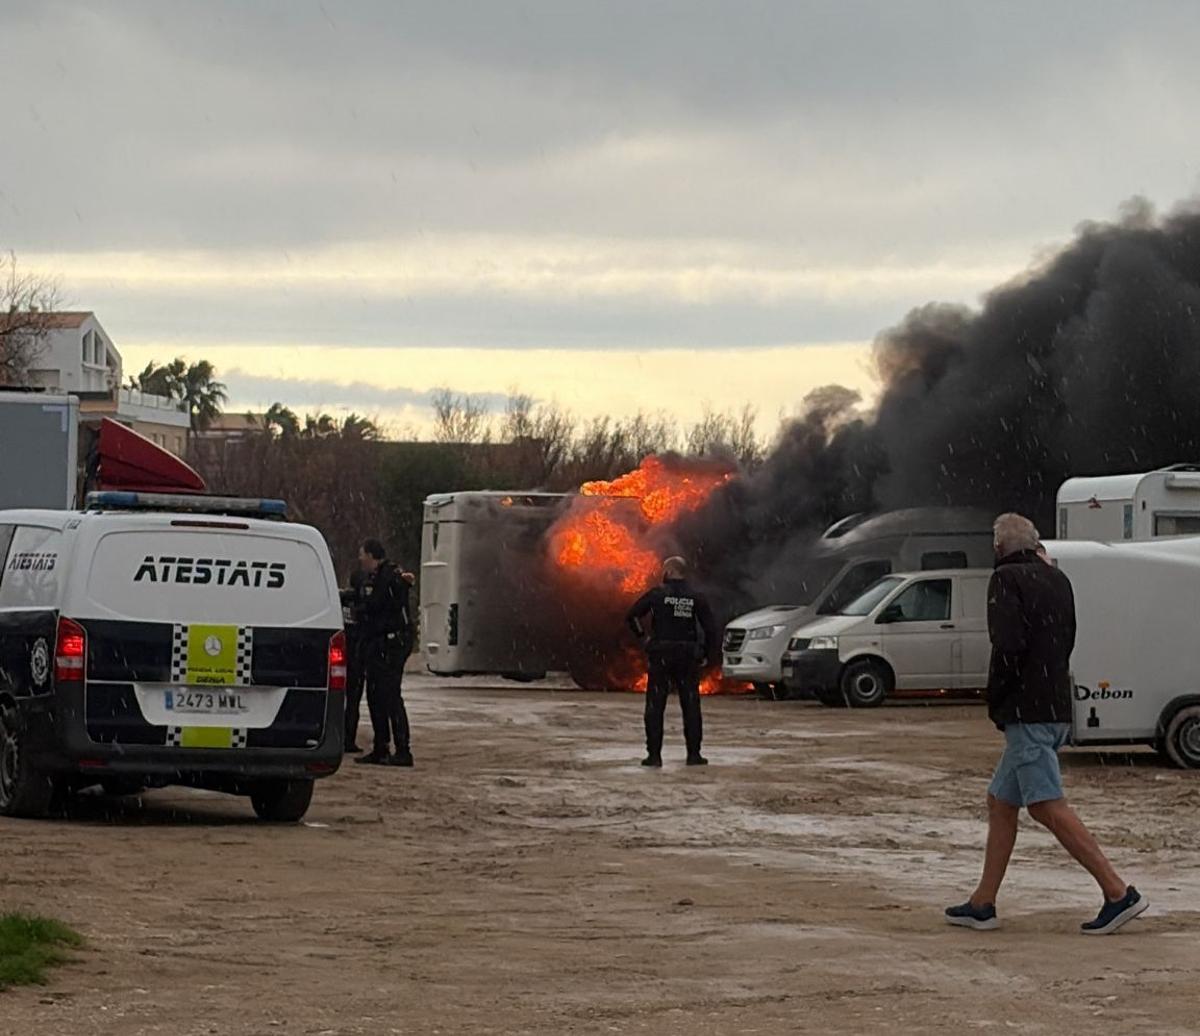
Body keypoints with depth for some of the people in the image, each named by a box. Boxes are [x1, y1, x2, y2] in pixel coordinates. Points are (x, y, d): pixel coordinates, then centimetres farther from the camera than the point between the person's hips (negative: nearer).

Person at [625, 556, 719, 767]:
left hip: (661, 656, -2)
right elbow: (710, 629, -1)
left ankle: (654, 755, -1)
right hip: (688, 657, 2)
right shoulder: (696, 598, 2)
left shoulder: (657, 594, -3)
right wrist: (710, 654, 9)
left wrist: (643, 637, 7)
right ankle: (694, 754, 6)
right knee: (691, 706, 8)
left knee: (655, 707, 3)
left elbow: (631, 616, -4)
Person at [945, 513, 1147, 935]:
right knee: (1000, 802, 15)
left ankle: (1118, 892, -18)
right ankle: (982, 904, 17)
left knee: (1048, 806, -11)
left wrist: (994, 699, -6)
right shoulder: (1057, 579, 16)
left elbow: (1009, 643, -20)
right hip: (1057, 709, 9)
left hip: (1027, 712, -9)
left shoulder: (1007, 579, -9)